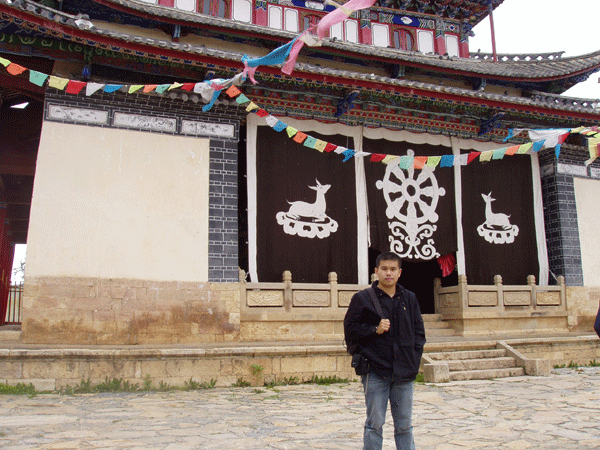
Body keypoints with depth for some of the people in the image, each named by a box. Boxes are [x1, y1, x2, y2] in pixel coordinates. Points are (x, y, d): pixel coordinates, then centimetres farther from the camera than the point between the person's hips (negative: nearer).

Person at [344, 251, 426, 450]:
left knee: (404, 424, 11)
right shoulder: (362, 298, -1)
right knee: (375, 423, 3)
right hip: (376, 371, -3)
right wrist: (375, 329, -13)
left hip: (404, 373, 3)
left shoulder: (409, 299, 11)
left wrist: (414, 358, 4)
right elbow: (350, 330, -1)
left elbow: (419, 331, 15)